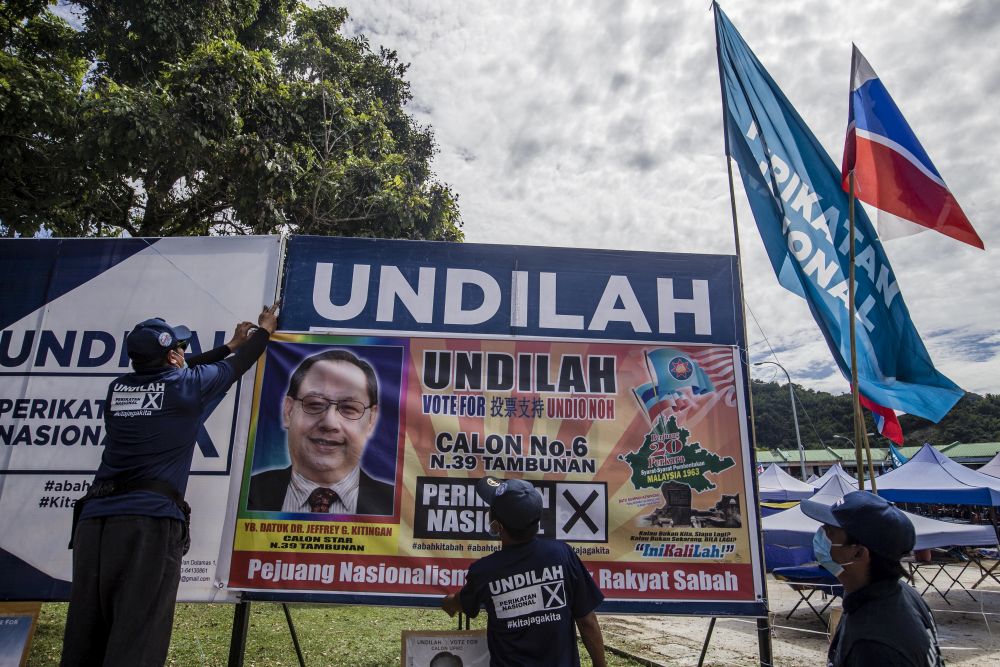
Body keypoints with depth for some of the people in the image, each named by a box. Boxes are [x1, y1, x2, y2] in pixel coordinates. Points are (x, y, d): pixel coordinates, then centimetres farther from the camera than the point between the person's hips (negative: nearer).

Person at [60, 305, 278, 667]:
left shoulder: (118, 388, 17)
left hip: (95, 517, 6)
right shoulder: (187, 385, 4)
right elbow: (237, 366, 21)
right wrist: (264, 331, 41)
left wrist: (232, 343, 45)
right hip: (150, 519, -5)